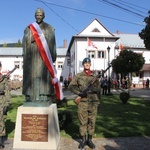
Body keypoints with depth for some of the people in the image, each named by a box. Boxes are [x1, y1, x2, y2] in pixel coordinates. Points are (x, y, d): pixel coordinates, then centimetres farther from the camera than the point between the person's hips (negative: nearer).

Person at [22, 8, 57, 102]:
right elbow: (25, 42, 12)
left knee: (44, 75, -9)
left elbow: (52, 43, 4)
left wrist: (53, 56, -5)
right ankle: (31, 99, -2)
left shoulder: (49, 28, 11)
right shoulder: (29, 28, 17)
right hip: (32, 55, 2)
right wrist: (32, 39, -8)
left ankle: (45, 98, -9)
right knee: (32, 76, -4)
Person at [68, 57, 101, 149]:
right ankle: (83, 140, 17)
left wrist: (98, 102, 10)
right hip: (82, 102, -1)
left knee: (92, 122, 6)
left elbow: (98, 90, 14)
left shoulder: (95, 77, 12)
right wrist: (79, 92, -12)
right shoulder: (78, 76, 7)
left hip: (93, 102, 2)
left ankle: (89, 140, 20)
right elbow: (71, 86, 2)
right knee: (83, 122, 3)